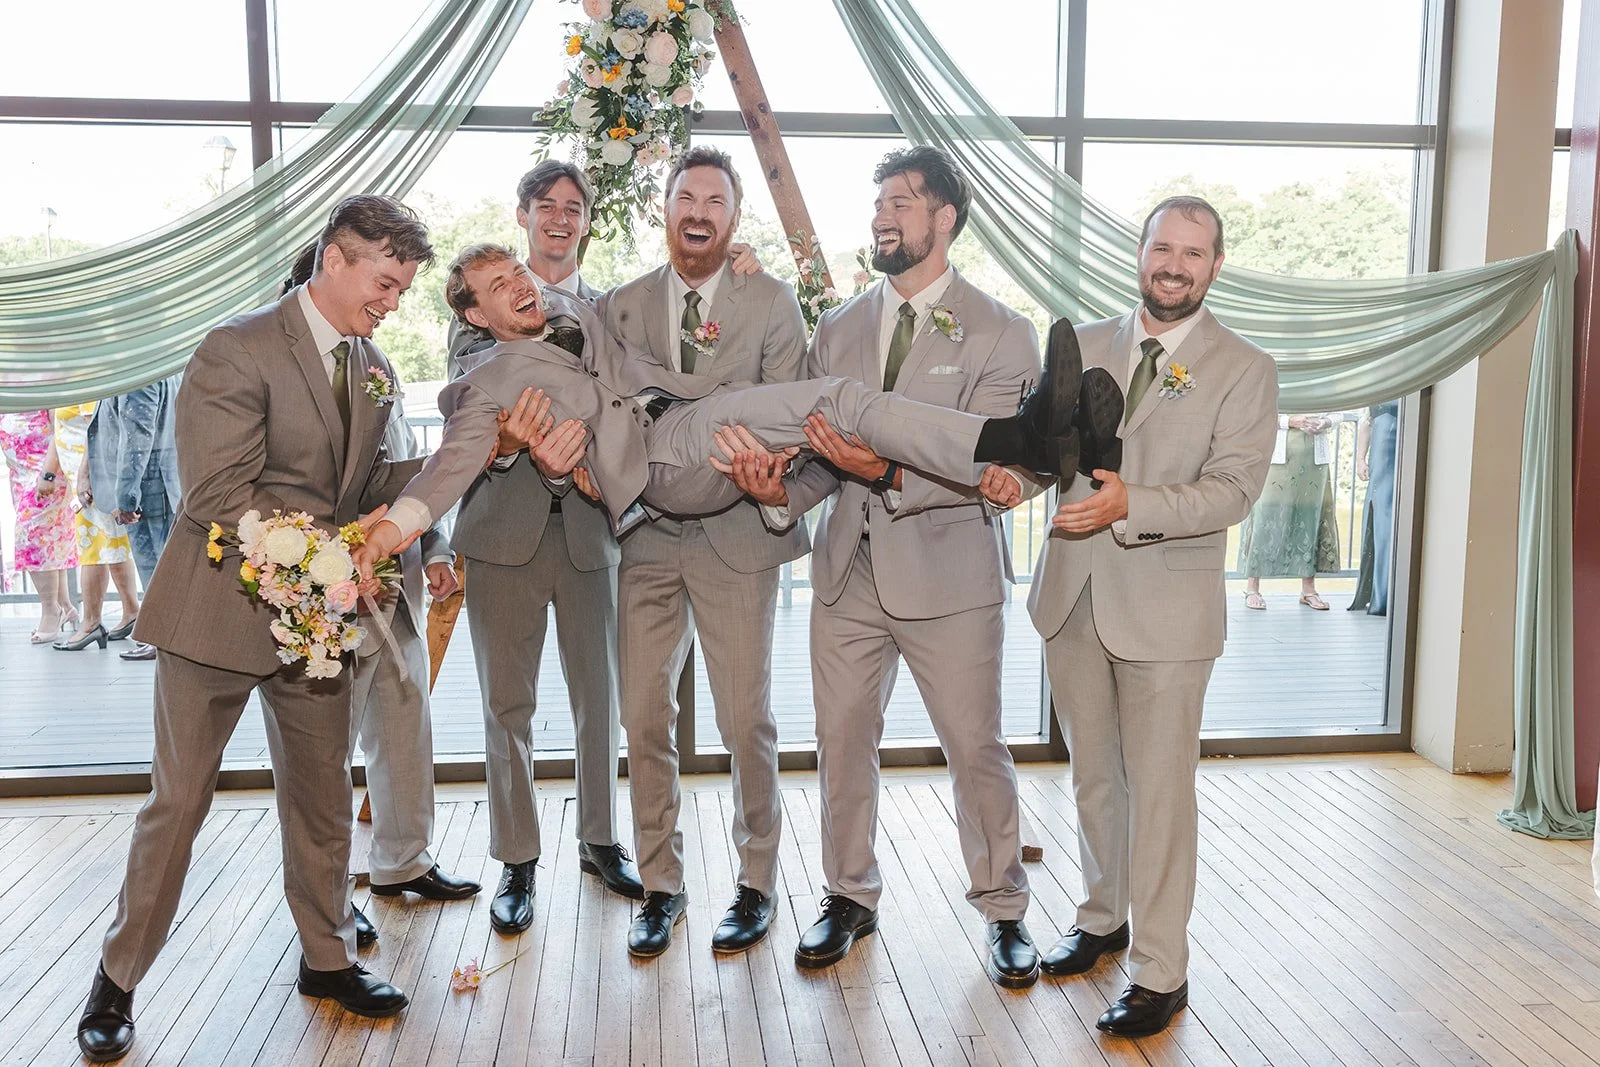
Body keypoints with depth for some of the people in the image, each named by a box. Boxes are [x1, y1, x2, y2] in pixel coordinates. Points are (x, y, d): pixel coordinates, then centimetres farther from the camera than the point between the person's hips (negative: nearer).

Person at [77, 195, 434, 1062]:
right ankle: (118, 979, 26)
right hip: (220, 607, -6)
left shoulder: (372, 368, 9)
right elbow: (221, 498, -20)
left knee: (323, 796, 13)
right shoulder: (238, 350, -14)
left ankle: (327, 957, 31)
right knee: (177, 802, 6)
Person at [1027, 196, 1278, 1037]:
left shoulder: (1243, 370, -3)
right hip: (1074, 596, 4)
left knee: (1159, 790, 2)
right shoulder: (1083, 344, 9)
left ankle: (1161, 973, 16)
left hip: (1166, 607, -4)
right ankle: (1102, 919, 37)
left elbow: (1231, 491, -13)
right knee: (1094, 777, 18)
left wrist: (1130, 505, -26)